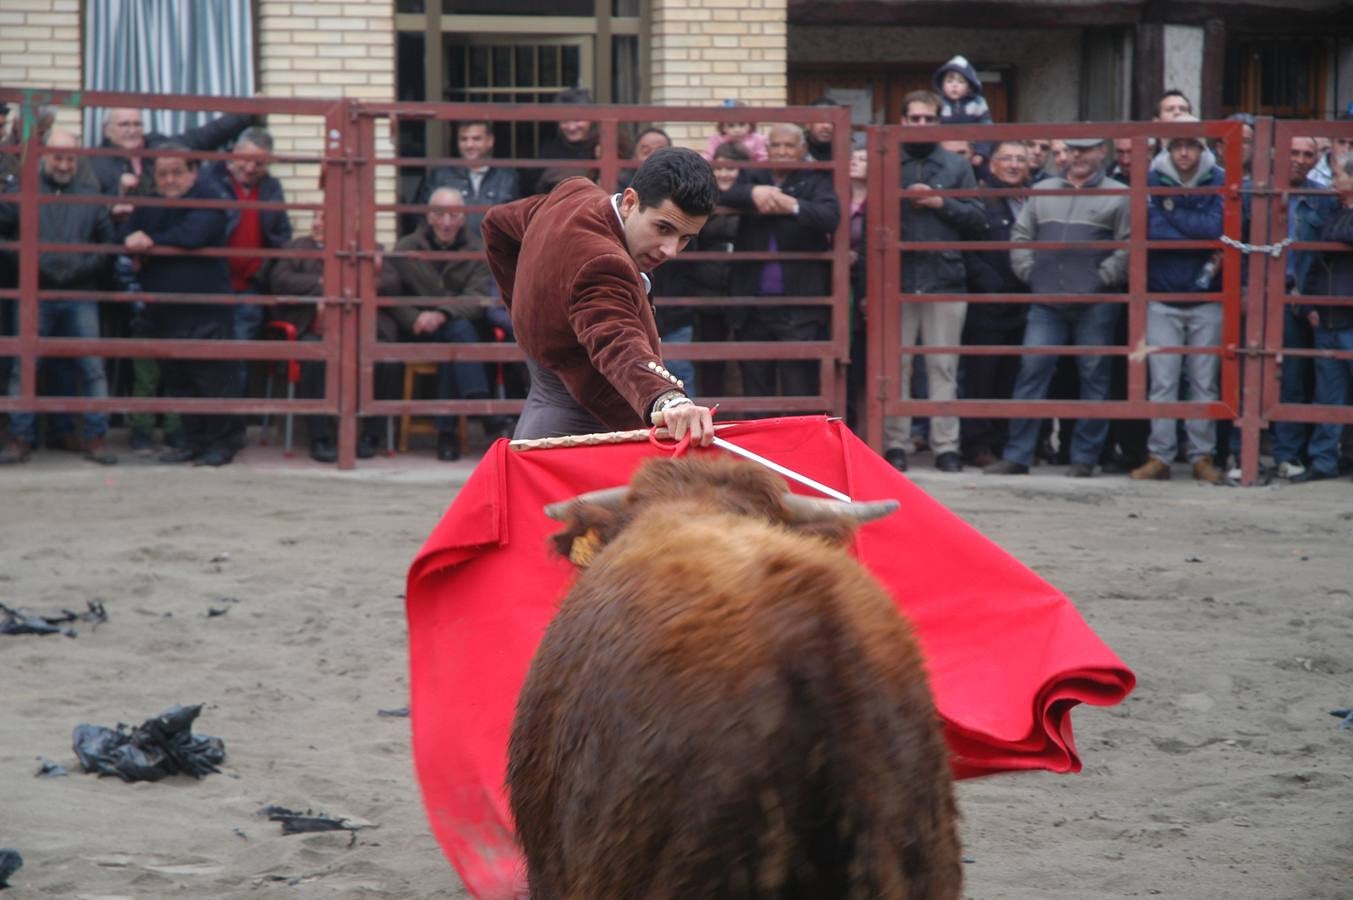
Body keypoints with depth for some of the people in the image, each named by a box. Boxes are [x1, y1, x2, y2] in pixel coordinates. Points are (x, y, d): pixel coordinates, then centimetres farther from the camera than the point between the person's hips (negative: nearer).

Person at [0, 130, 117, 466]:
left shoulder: (90, 197, 11)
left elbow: (108, 243, 12)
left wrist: (90, 268, -3)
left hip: (80, 296, 1)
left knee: (92, 367, -2)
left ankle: (96, 438, 3)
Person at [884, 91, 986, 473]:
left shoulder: (956, 167, 10)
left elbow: (978, 220, 4)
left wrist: (941, 203, -7)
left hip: (945, 280, 0)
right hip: (896, 280, 0)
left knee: (944, 367, 1)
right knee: (895, 365, 1)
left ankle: (946, 445, 3)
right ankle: (895, 444, 6)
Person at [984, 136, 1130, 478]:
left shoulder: (1117, 196, 1)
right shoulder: (1042, 191, 15)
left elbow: (1129, 247, -6)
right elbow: (1021, 235, 17)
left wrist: (1103, 277, -11)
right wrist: (1028, 271, 6)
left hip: (1095, 306, -3)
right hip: (1046, 300, 3)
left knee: (1093, 376, 2)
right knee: (1031, 370, -2)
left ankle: (1084, 458, 8)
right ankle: (1016, 455, 1)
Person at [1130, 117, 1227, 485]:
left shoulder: (1219, 182, 1)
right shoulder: (1153, 181, 0)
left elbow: (1219, 226, -13)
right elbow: (1150, 230, -12)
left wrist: (1174, 212, -11)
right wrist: (1203, 239, -15)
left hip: (1207, 299, 0)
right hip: (1162, 299, 0)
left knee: (1204, 383, 3)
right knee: (1162, 382, -1)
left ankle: (1202, 456, 10)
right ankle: (1159, 457, 4)